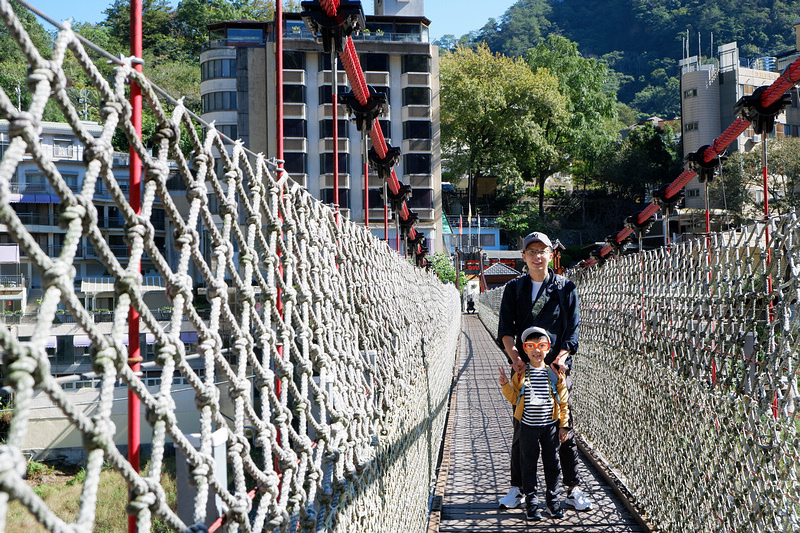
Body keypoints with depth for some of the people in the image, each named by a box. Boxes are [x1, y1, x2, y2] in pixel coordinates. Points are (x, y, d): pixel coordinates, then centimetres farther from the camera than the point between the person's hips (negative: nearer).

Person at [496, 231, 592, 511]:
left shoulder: (565, 287, 6)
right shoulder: (514, 288, 9)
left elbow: (572, 329, 1)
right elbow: (506, 328, 2)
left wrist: (560, 358, -14)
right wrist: (514, 356, -15)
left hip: (557, 366, -1)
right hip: (524, 367, 1)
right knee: (521, 429, 4)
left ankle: (573, 490, 7)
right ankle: (516, 488, 13)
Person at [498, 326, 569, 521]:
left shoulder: (555, 374, -1)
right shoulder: (520, 374, -1)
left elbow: (563, 401, 4)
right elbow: (514, 399, 3)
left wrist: (563, 425, 2)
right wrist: (506, 386, -14)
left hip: (550, 426, 1)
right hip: (528, 427, -1)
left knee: (552, 464, 9)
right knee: (529, 465, 6)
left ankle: (552, 502, 22)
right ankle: (531, 504, 15)